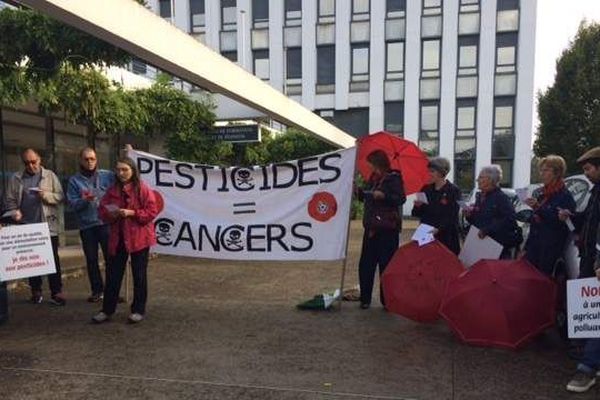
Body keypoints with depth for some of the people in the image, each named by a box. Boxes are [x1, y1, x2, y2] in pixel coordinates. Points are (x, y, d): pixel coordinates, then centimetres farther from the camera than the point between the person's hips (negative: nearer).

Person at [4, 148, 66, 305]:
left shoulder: (50, 176, 4)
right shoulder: (15, 178, 8)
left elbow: (60, 196, 0)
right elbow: (10, 200, 5)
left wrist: (46, 195, -17)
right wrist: (15, 212, -14)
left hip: (48, 225, -2)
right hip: (27, 226, 2)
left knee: (53, 260, 0)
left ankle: (56, 292, 5)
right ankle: (36, 291, 21)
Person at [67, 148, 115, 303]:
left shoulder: (108, 175, 4)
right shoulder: (74, 180, 6)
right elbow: (72, 204, 0)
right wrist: (84, 200, -18)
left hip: (106, 223, -2)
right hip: (86, 226, 2)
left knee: (111, 257, 0)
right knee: (91, 260, 10)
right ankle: (97, 290, 22)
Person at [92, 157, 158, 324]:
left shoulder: (143, 189, -7)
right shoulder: (113, 190, 8)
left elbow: (152, 211, -11)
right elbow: (102, 210, 12)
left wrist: (131, 213, -19)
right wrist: (110, 214, -10)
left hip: (139, 237, -4)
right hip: (117, 238, 5)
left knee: (139, 275, 6)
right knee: (113, 274, 9)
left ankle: (138, 310, 18)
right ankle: (107, 310, 20)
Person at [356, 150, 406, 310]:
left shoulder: (393, 178, -6)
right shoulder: (373, 178, 15)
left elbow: (401, 199, -15)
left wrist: (383, 195, -26)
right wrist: (359, 192, 8)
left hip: (387, 228, -7)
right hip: (371, 227, 7)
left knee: (386, 265, -2)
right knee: (365, 264, 6)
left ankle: (387, 300, 8)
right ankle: (365, 299, 16)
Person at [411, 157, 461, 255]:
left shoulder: (453, 190, -5)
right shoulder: (426, 189, 9)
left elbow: (452, 217, -11)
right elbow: (417, 214, 11)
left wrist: (438, 229, -25)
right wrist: (417, 206, -10)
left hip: (445, 238, -4)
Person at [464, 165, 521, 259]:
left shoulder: (501, 198, -12)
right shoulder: (480, 196, 11)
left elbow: (509, 220, -24)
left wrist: (487, 230, -25)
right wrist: (469, 215, -2)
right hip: (482, 242, 7)